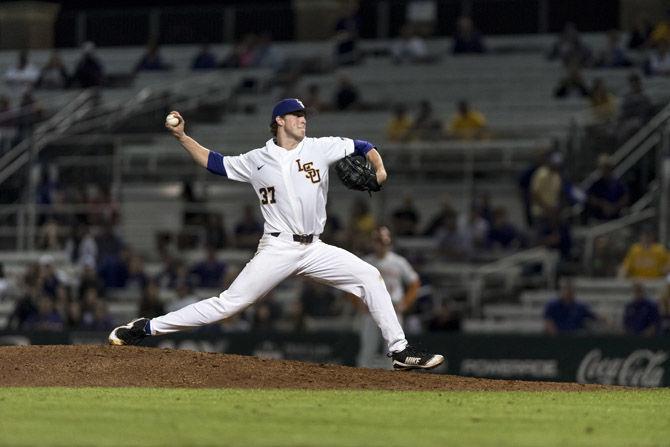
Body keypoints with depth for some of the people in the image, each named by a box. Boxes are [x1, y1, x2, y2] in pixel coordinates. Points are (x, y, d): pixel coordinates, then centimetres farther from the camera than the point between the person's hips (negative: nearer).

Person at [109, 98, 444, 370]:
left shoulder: (320, 148, 8)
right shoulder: (257, 160, 6)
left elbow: (362, 147, 14)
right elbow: (214, 163, 15)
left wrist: (379, 170, -5)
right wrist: (181, 137, 7)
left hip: (314, 249, 3)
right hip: (277, 250, -3)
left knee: (369, 276, -11)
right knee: (228, 303, -9)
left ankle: (399, 351, -6)